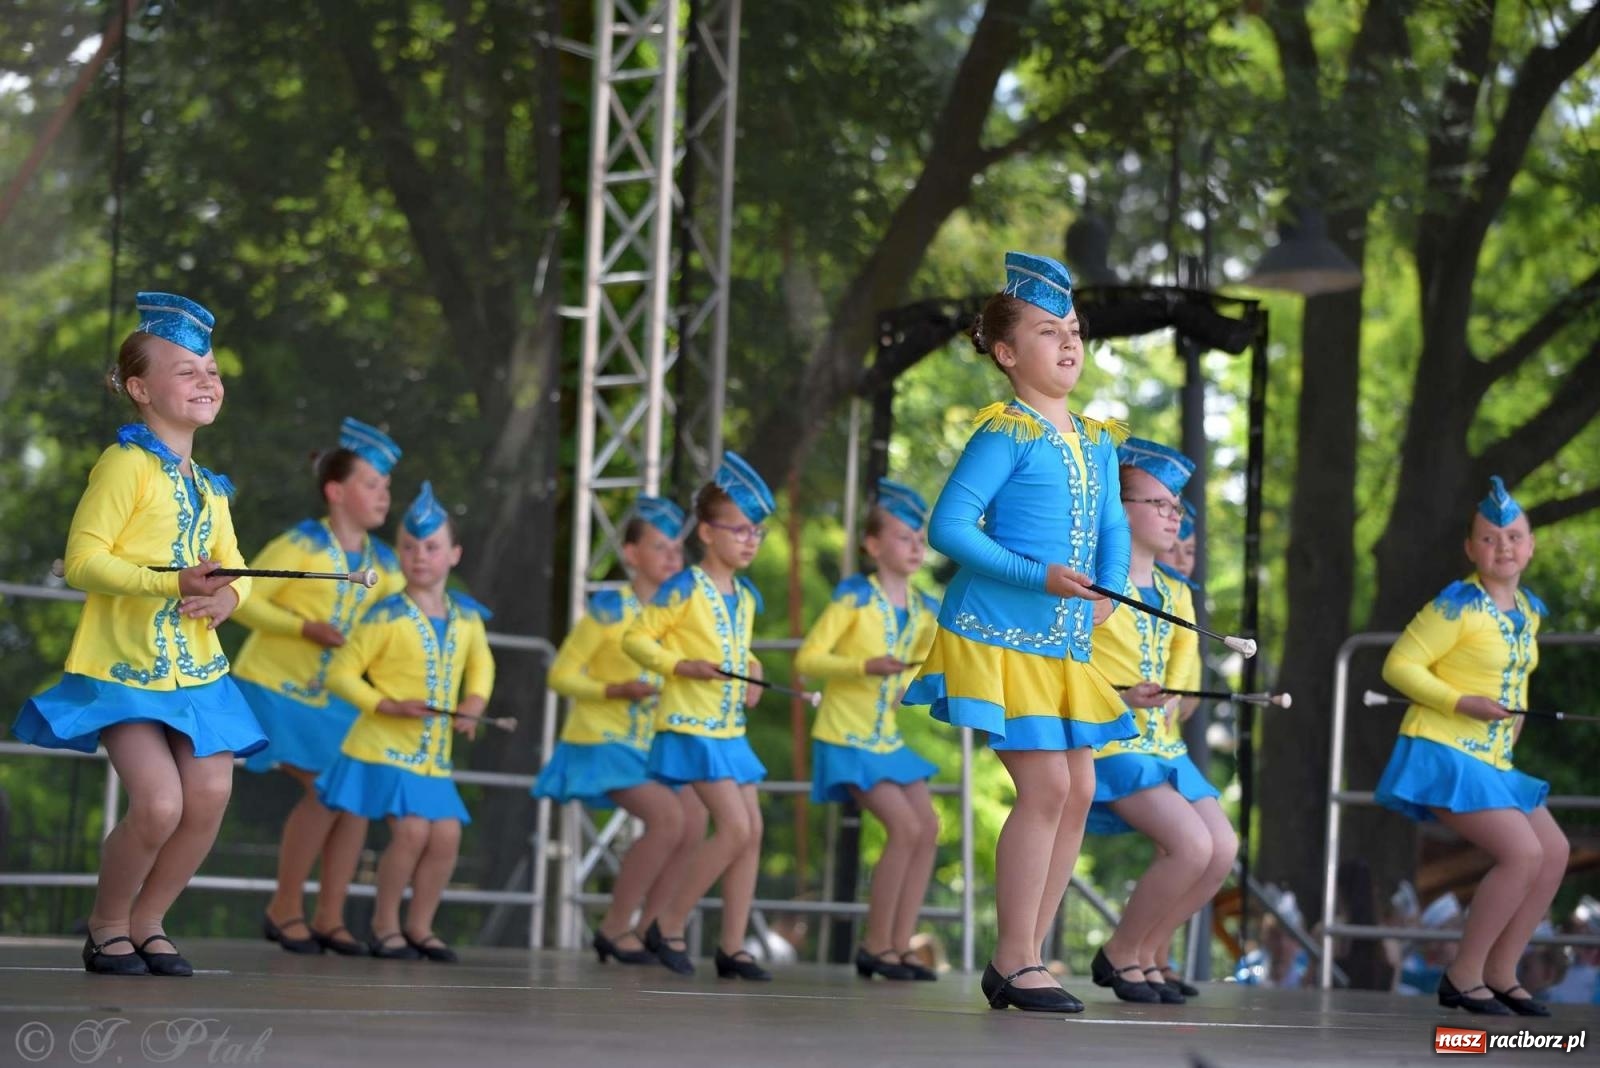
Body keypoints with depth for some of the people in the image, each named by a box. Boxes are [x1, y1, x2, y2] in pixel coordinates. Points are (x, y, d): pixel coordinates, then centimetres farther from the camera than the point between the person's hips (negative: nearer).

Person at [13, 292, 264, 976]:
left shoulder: (211, 488, 15)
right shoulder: (128, 463, -9)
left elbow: (233, 567, 17)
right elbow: (83, 559, -16)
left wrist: (229, 595, -9)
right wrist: (174, 582, -26)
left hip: (194, 667, 7)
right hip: (125, 664, -7)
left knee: (209, 799, -3)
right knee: (159, 803, -18)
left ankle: (147, 922, 17)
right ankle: (107, 928, 5)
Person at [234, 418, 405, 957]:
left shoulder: (383, 564, 3)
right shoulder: (302, 543, -15)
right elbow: (243, 601, -15)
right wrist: (305, 628, -25)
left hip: (331, 696, 7)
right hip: (276, 687, -7)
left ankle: (330, 918, 7)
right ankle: (285, 908, 1)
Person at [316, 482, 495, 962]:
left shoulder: (467, 616, 4)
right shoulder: (387, 617, -12)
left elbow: (481, 664, 23)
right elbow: (340, 673, -9)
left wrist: (473, 705, 4)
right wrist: (388, 706, -19)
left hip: (434, 752, 6)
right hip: (386, 746, -6)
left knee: (446, 835, 0)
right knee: (412, 830, -15)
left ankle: (420, 926, 17)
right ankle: (384, 923, 3)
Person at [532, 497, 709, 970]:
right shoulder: (609, 609, -12)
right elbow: (561, 674, -10)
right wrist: (617, 690, -23)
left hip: (653, 742, 7)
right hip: (604, 740, -7)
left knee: (694, 821, -8)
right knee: (667, 815, -22)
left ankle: (647, 928, 6)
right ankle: (614, 927, -9)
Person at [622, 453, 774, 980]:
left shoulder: (747, 597, 12)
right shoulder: (684, 589, -11)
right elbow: (635, 638, -9)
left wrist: (751, 672, 8)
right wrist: (681, 665, -20)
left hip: (731, 730, 8)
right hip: (691, 726, -8)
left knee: (753, 829, 3)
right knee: (735, 826, -15)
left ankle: (733, 946, 9)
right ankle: (667, 926, -3)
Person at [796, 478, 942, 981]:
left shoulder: (923, 609, 8)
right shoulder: (855, 596, -12)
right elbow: (807, 658, -16)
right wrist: (866, 666, -27)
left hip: (886, 738, 8)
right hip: (847, 738, -8)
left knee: (928, 828, -1)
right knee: (905, 826, -17)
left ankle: (899, 945, 6)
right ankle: (875, 947, -7)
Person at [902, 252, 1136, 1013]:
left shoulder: (1097, 441, 12)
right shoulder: (1006, 434, -11)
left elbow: (1114, 531, 16)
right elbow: (948, 526, -17)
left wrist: (1108, 593, -5)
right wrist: (1038, 577, -24)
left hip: (1065, 646, 8)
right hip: (998, 635, -8)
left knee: (1079, 789, 6)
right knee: (1046, 784, -13)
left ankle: (1026, 954, 15)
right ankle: (1014, 963, -5)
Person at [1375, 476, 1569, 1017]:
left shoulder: (1530, 610, 10)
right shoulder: (1458, 605, -14)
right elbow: (1399, 665, -14)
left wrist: (1515, 717, 6)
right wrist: (1463, 702, -22)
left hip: (1491, 760, 9)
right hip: (1444, 752, -9)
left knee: (1554, 852, 6)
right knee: (1523, 852, -18)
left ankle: (1500, 973, 15)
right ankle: (1463, 977, -7)